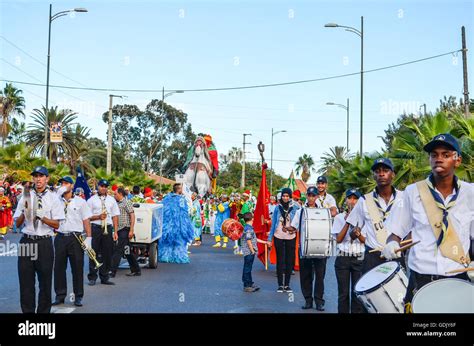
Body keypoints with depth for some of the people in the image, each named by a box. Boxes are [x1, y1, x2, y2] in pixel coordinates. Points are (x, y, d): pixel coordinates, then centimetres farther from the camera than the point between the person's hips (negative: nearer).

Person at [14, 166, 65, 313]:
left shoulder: (53, 198, 2)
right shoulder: (26, 197, 9)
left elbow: (56, 225, -3)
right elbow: (17, 224, 9)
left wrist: (41, 216, -17)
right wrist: (25, 210, -9)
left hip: (44, 242, -2)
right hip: (27, 241, 2)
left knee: (45, 281, 3)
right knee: (26, 281, 5)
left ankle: (44, 311, 13)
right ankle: (27, 311, 14)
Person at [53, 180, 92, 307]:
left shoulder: (80, 202, 4)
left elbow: (86, 221, 3)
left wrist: (88, 238, -6)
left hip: (75, 237, -2)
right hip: (60, 237, 2)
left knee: (77, 267, 2)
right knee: (59, 267, 5)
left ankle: (78, 296, 10)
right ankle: (60, 295, 16)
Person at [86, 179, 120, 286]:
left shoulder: (112, 200, 14)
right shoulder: (92, 200, 5)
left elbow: (115, 216, 12)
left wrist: (115, 231, 6)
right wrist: (98, 217, -13)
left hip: (108, 228, 3)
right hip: (95, 228, -3)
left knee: (107, 253, 4)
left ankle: (104, 278, 12)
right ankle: (92, 277, 7)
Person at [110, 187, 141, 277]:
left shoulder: (127, 202, -7)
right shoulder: (117, 204, 16)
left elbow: (132, 216, -12)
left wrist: (131, 230, -18)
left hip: (125, 230, -8)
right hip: (119, 230, 8)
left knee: (118, 250, -10)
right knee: (128, 252, 11)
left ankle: (112, 271, -9)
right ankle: (136, 270, 18)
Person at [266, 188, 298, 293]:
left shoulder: (294, 208, 0)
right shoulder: (277, 208, 3)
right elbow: (273, 224, 5)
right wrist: (269, 239, 2)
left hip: (290, 238, 0)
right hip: (279, 238, 0)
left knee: (289, 261, 3)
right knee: (280, 261, 4)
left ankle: (287, 285, 13)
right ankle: (280, 285, 11)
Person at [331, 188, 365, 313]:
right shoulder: (339, 217, 4)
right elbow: (338, 239, -3)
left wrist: (358, 234, -19)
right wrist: (347, 223, -10)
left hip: (359, 258, 0)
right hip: (343, 258, 0)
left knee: (357, 292, -1)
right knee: (343, 292, 3)